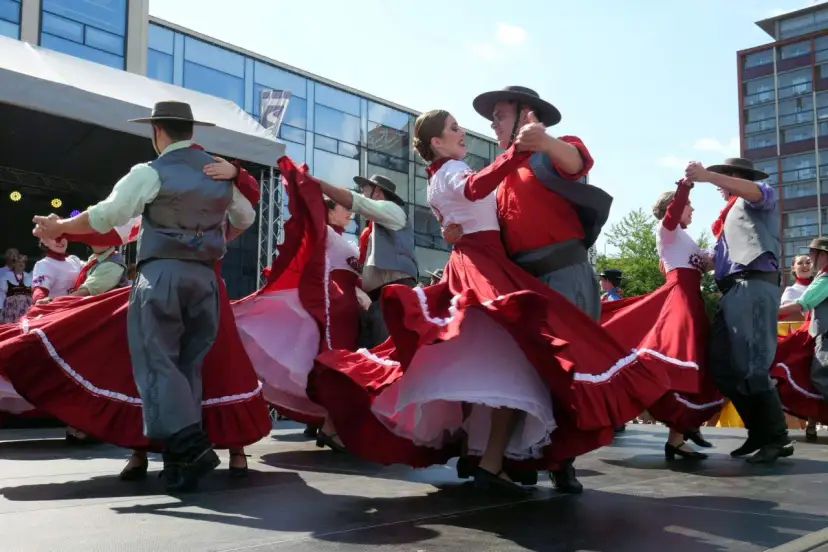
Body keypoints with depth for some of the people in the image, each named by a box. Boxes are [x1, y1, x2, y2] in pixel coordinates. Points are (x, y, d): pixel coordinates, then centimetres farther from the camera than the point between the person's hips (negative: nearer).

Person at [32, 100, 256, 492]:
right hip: (204, 277, 5)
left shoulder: (152, 173, -4)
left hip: (161, 275, -5)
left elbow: (104, 217, -5)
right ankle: (183, 459, 6)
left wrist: (59, 228, 11)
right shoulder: (220, 172, 14)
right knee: (188, 364, 8)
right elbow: (246, 217, 28)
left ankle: (189, 446, -20)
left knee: (158, 362, -5)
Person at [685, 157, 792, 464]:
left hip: (754, 286, -9)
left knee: (752, 367, -15)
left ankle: (777, 438, -8)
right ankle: (759, 432, 9)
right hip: (734, 291, 9)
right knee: (722, 365, 3)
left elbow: (758, 191, -16)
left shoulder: (756, 201, 9)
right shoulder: (732, 213, 34)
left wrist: (708, 176, -25)